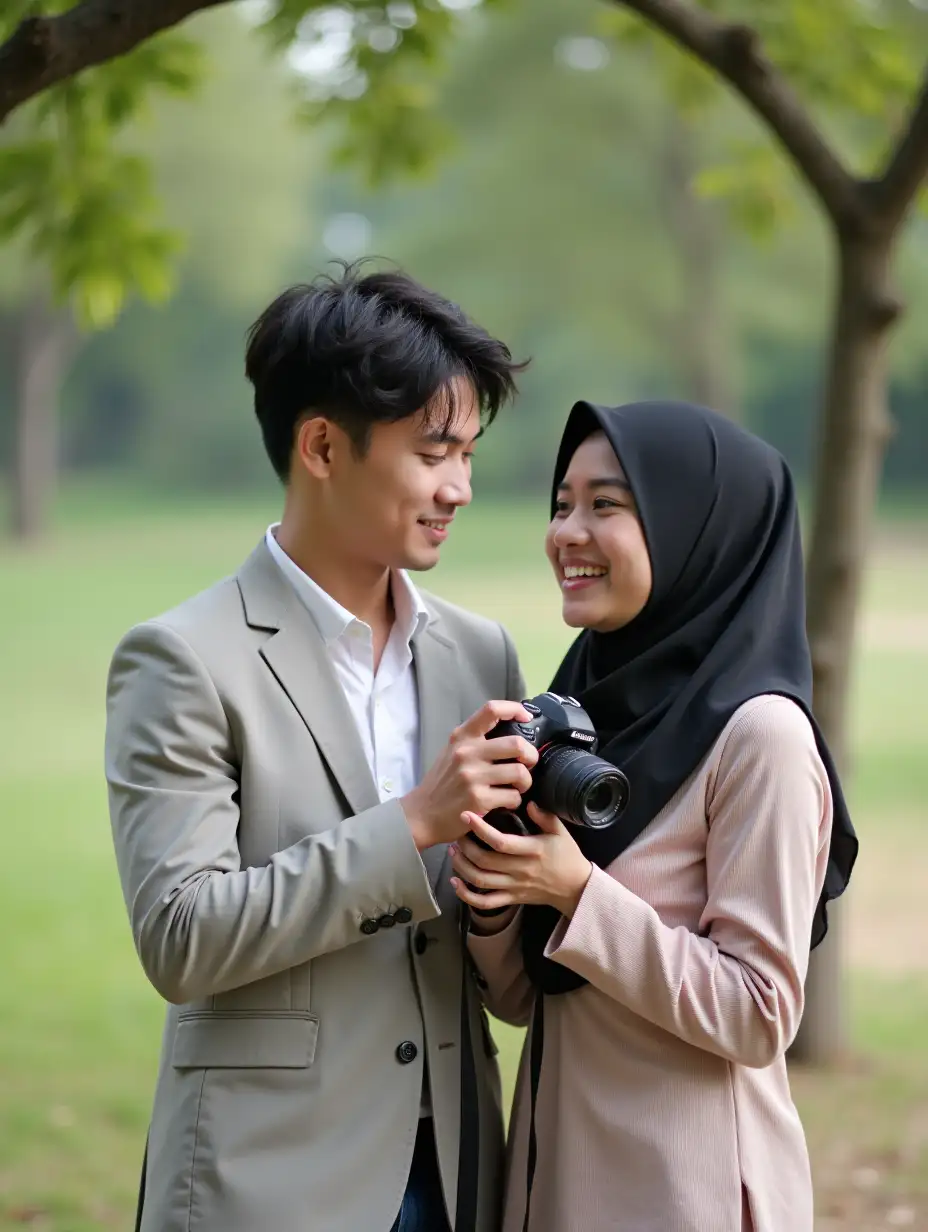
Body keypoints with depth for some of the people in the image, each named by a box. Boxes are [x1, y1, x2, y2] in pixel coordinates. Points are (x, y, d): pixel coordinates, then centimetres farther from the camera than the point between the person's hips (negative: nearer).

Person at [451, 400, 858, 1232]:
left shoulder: (759, 732, -15)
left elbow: (760, 1016, -17)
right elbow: (524, 996, 8)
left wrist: (579, 894, -22)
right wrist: (495, 900, -11)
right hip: (555, 1162, 7)